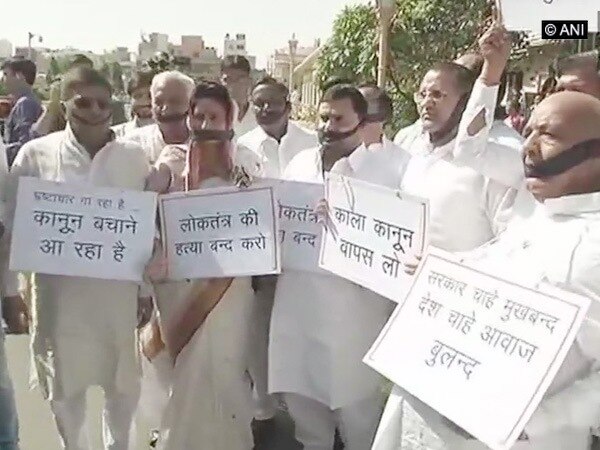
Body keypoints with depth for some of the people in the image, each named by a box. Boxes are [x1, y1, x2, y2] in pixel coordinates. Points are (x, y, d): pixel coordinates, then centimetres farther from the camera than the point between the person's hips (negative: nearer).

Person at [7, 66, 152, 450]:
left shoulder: (134, 156, -1)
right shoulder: (36, 154, -4)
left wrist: (147, 286, 3)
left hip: (119, 291, 1)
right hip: (61, 292, -1)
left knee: (124, 382, 15)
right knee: (66, 385, 15)